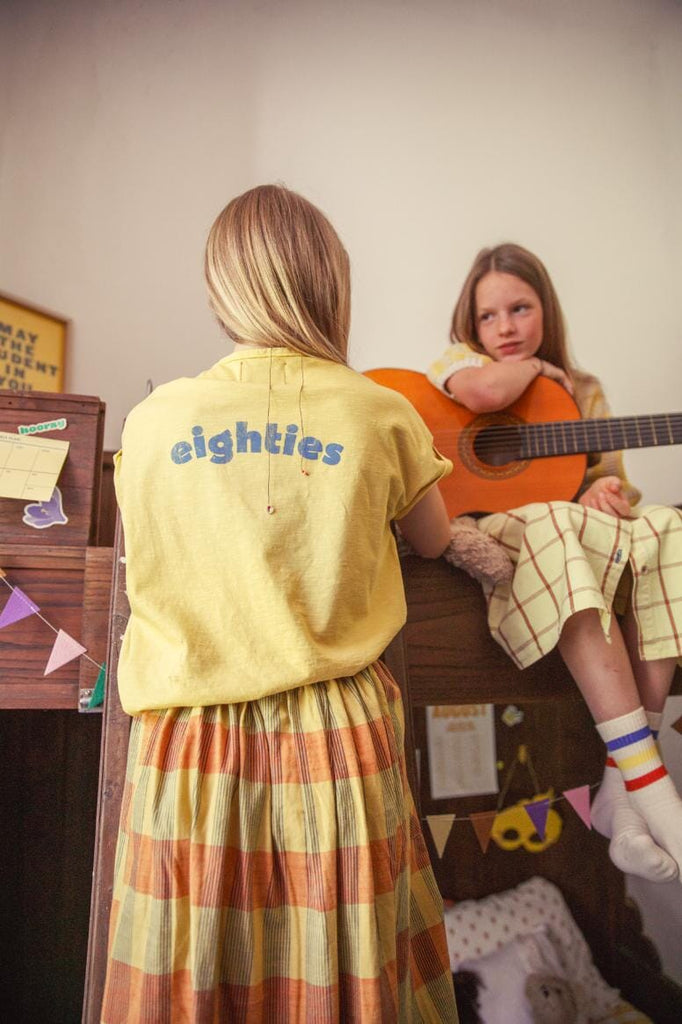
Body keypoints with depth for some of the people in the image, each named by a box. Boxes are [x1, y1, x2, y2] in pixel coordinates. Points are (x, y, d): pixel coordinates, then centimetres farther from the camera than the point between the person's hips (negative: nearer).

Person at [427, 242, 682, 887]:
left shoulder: (581, 391, 22)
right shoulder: (458, 360, 10)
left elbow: (609, 475, 16)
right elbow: (484, 392, -17)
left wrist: (606, 489, -9)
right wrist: (537, 366, 3)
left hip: (579, 536, 5)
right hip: (484, 536, -4)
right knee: (559, 532, -37)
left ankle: (621, 795, -23)